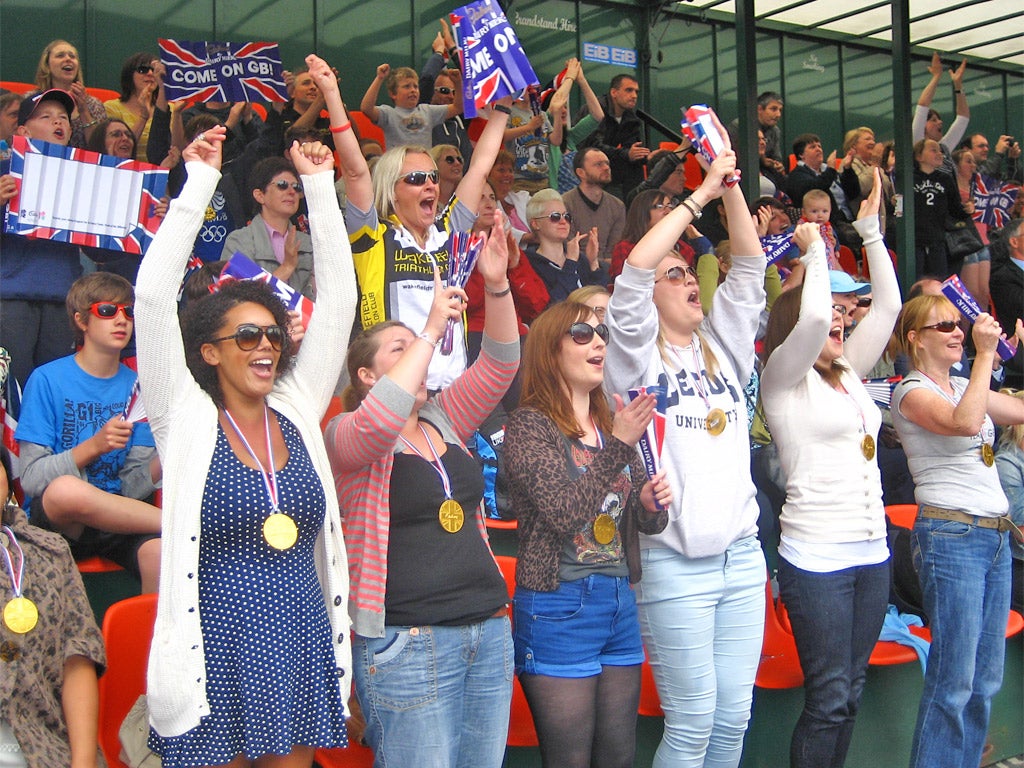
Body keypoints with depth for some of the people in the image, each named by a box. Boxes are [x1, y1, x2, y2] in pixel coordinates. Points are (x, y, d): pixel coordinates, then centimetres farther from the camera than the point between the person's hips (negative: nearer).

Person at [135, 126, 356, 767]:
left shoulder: (297, 412, 6)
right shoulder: (186, 418, -3)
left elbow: (338, 298, 5)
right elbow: (154, 294, -12)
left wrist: (321, 185, 3)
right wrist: (200, 182, -10)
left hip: (303, 649, 4)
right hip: (216, 657, -3)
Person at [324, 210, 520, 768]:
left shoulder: (443, 421, 14)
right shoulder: (345, 435, -3)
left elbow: (498, 364, 5)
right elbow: (380, 421, -26)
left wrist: (497, 286, -10)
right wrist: (432, 327, -21)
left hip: (489, 632, 6)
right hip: (408, 645, -6)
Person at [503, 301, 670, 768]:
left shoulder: (613, 424, 11)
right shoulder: (529, 425, -9)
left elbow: (646, 519, 15)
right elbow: (562, 513, -21)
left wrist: (652, 505, -8)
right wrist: (618, 445, -23)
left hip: (620, 604, 7)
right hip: (559, 608, -6)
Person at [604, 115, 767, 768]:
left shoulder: (723, 348, 14)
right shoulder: (638, 357, -1)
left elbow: (750, 268, 8)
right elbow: (632, 274, -15)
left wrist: (731, 185, -1)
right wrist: (700, 194, -12)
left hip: (742, 556, 6)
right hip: (674, 564, -5)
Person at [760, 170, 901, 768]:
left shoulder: (850, 375, 14)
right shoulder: (783, 379, -5)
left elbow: (889, 305, 13)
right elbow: (813, 317, -23)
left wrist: (871, 230, 11)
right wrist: (815, 251, -9)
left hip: (872, 554, 7)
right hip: (817, 558, -7)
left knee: (850, 693, 13)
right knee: (829, 700, -4)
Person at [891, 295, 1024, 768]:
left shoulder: (964, 387, 16)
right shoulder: (912, 392, -7)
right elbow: (964, 423, -25)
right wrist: (985, 353, -20)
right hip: (951, 536, -8)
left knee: (986, 679, 10)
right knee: (953, 681, -6)